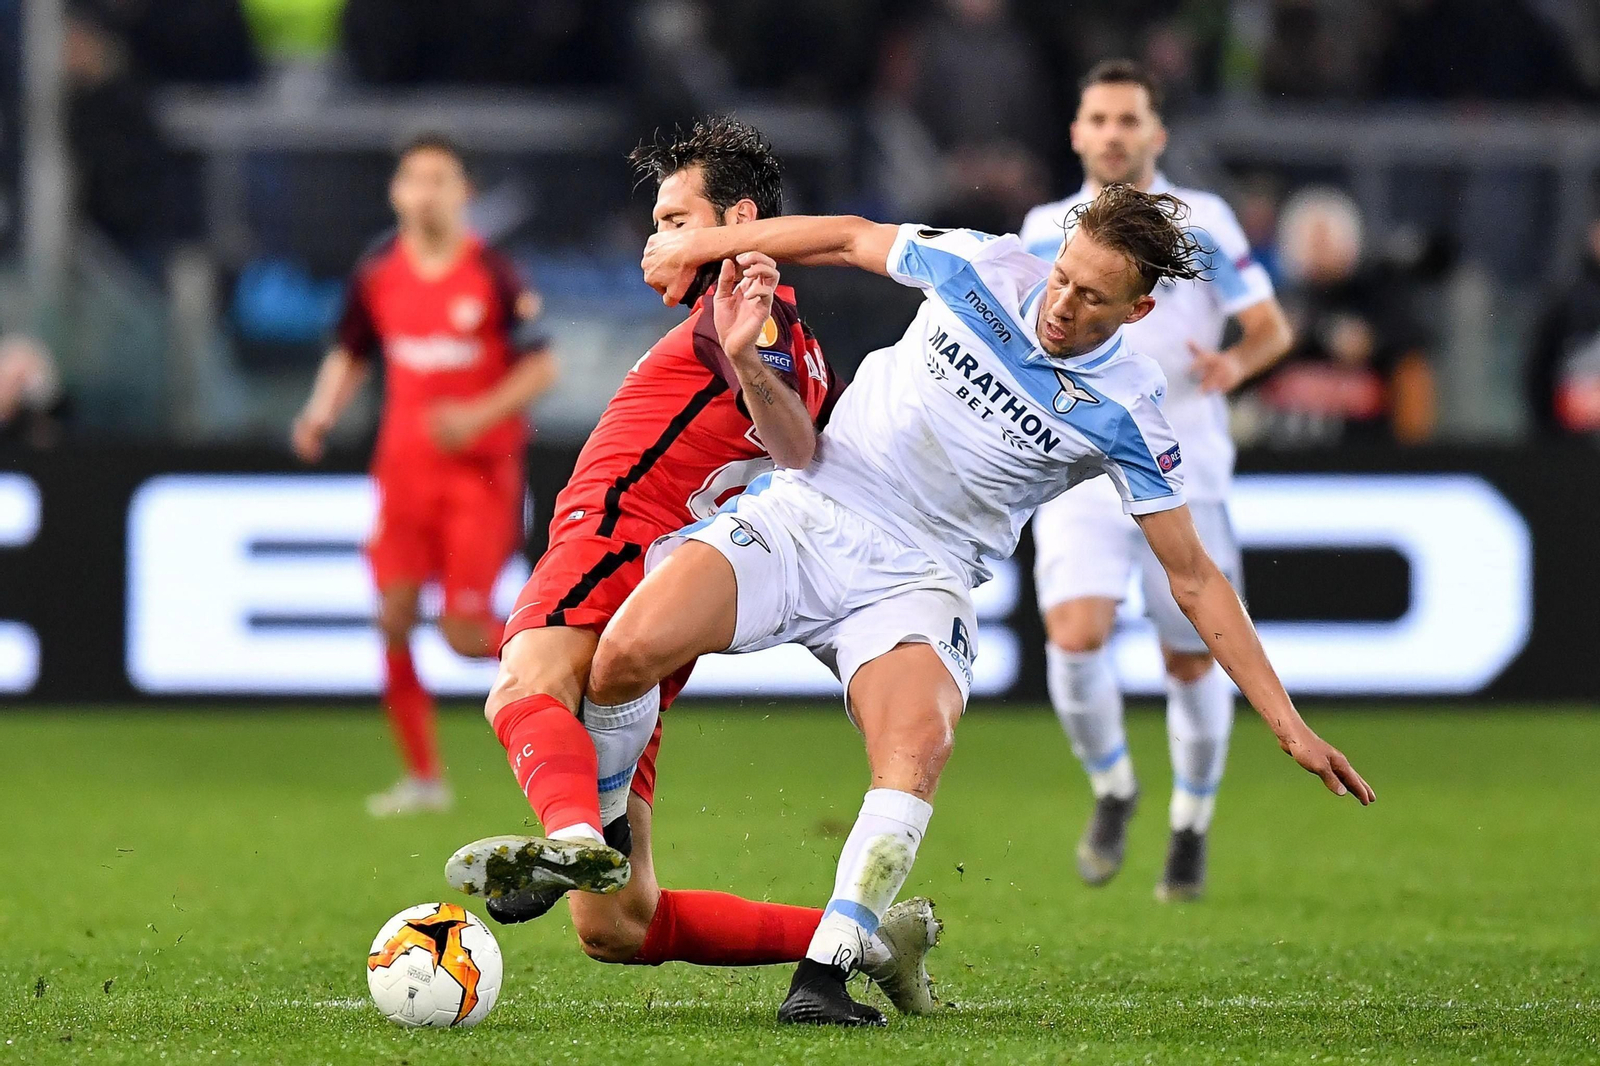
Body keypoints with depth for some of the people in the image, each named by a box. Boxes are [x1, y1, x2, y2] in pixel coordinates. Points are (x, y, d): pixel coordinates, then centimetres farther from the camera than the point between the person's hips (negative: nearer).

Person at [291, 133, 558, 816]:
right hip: (406, 467, 4)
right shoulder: (376, 274, 3)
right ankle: (423, 777, 5)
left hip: (481, 469, -4)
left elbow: (541, 367, -6)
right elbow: (350, 356, 17)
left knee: (464, 633, -12)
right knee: (394, 616, -6)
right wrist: (322, 415, -1)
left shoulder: (492, 275, -8)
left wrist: (481, 415, -20)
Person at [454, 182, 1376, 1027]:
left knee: (919, 747, -35)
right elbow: (855, 238, 16)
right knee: (630, 653, -24)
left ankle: (824, 975, -30)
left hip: (917, 576, -1)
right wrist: (699, 247, 20)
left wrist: (1287, 721, -4)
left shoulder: (1125, 416, -7)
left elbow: (1195, 580, 0)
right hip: (804, 514, 1)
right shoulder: (984, 269, -3)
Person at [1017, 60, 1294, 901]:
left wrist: (1234, 364, -19)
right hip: (1078, 474, 1)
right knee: (1075, 635, -20)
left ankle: (1191, 825, 28)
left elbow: (1272, 326, 1)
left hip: (1182, 476, -1)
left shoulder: (1203, 222, 0)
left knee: (1192, 661, 5)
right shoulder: (1045, 229, 8)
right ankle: (1111, 788, 7)